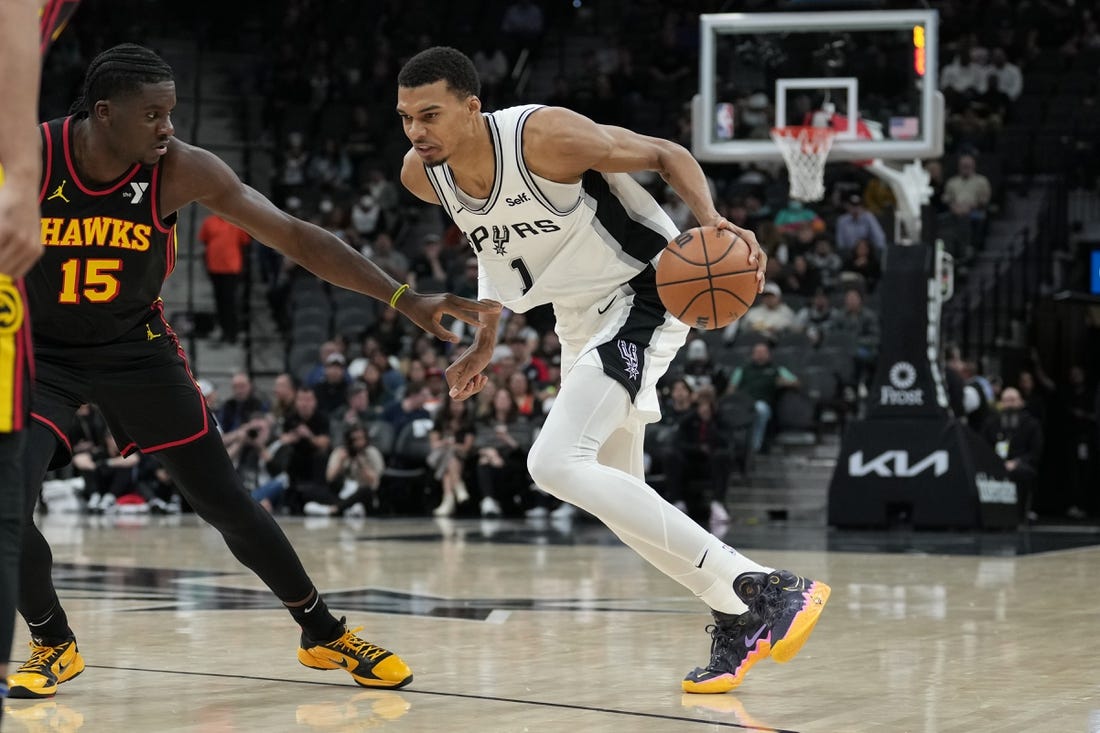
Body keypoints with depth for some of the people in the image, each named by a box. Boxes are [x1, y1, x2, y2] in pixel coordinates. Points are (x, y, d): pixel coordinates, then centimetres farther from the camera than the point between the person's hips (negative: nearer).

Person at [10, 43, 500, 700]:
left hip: (136, 347, 1)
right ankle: (55, 646, 7)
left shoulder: (182, 170, -21)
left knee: (229, 504, 2)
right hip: (40, 352, -1)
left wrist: (407, 301, -25)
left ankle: (325, 636, 20)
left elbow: (295, 236, -20)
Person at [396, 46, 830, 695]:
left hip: (640, 296, -9)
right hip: (581, 319, 9)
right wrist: (486, 342, 16)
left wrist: (713, 222, -32)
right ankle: (740, 619, 26)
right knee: (616, 496, 11)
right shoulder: (422, 174, -6)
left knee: (557, 463, -24)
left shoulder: (545, 136, -27)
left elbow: (666, 155, -15)